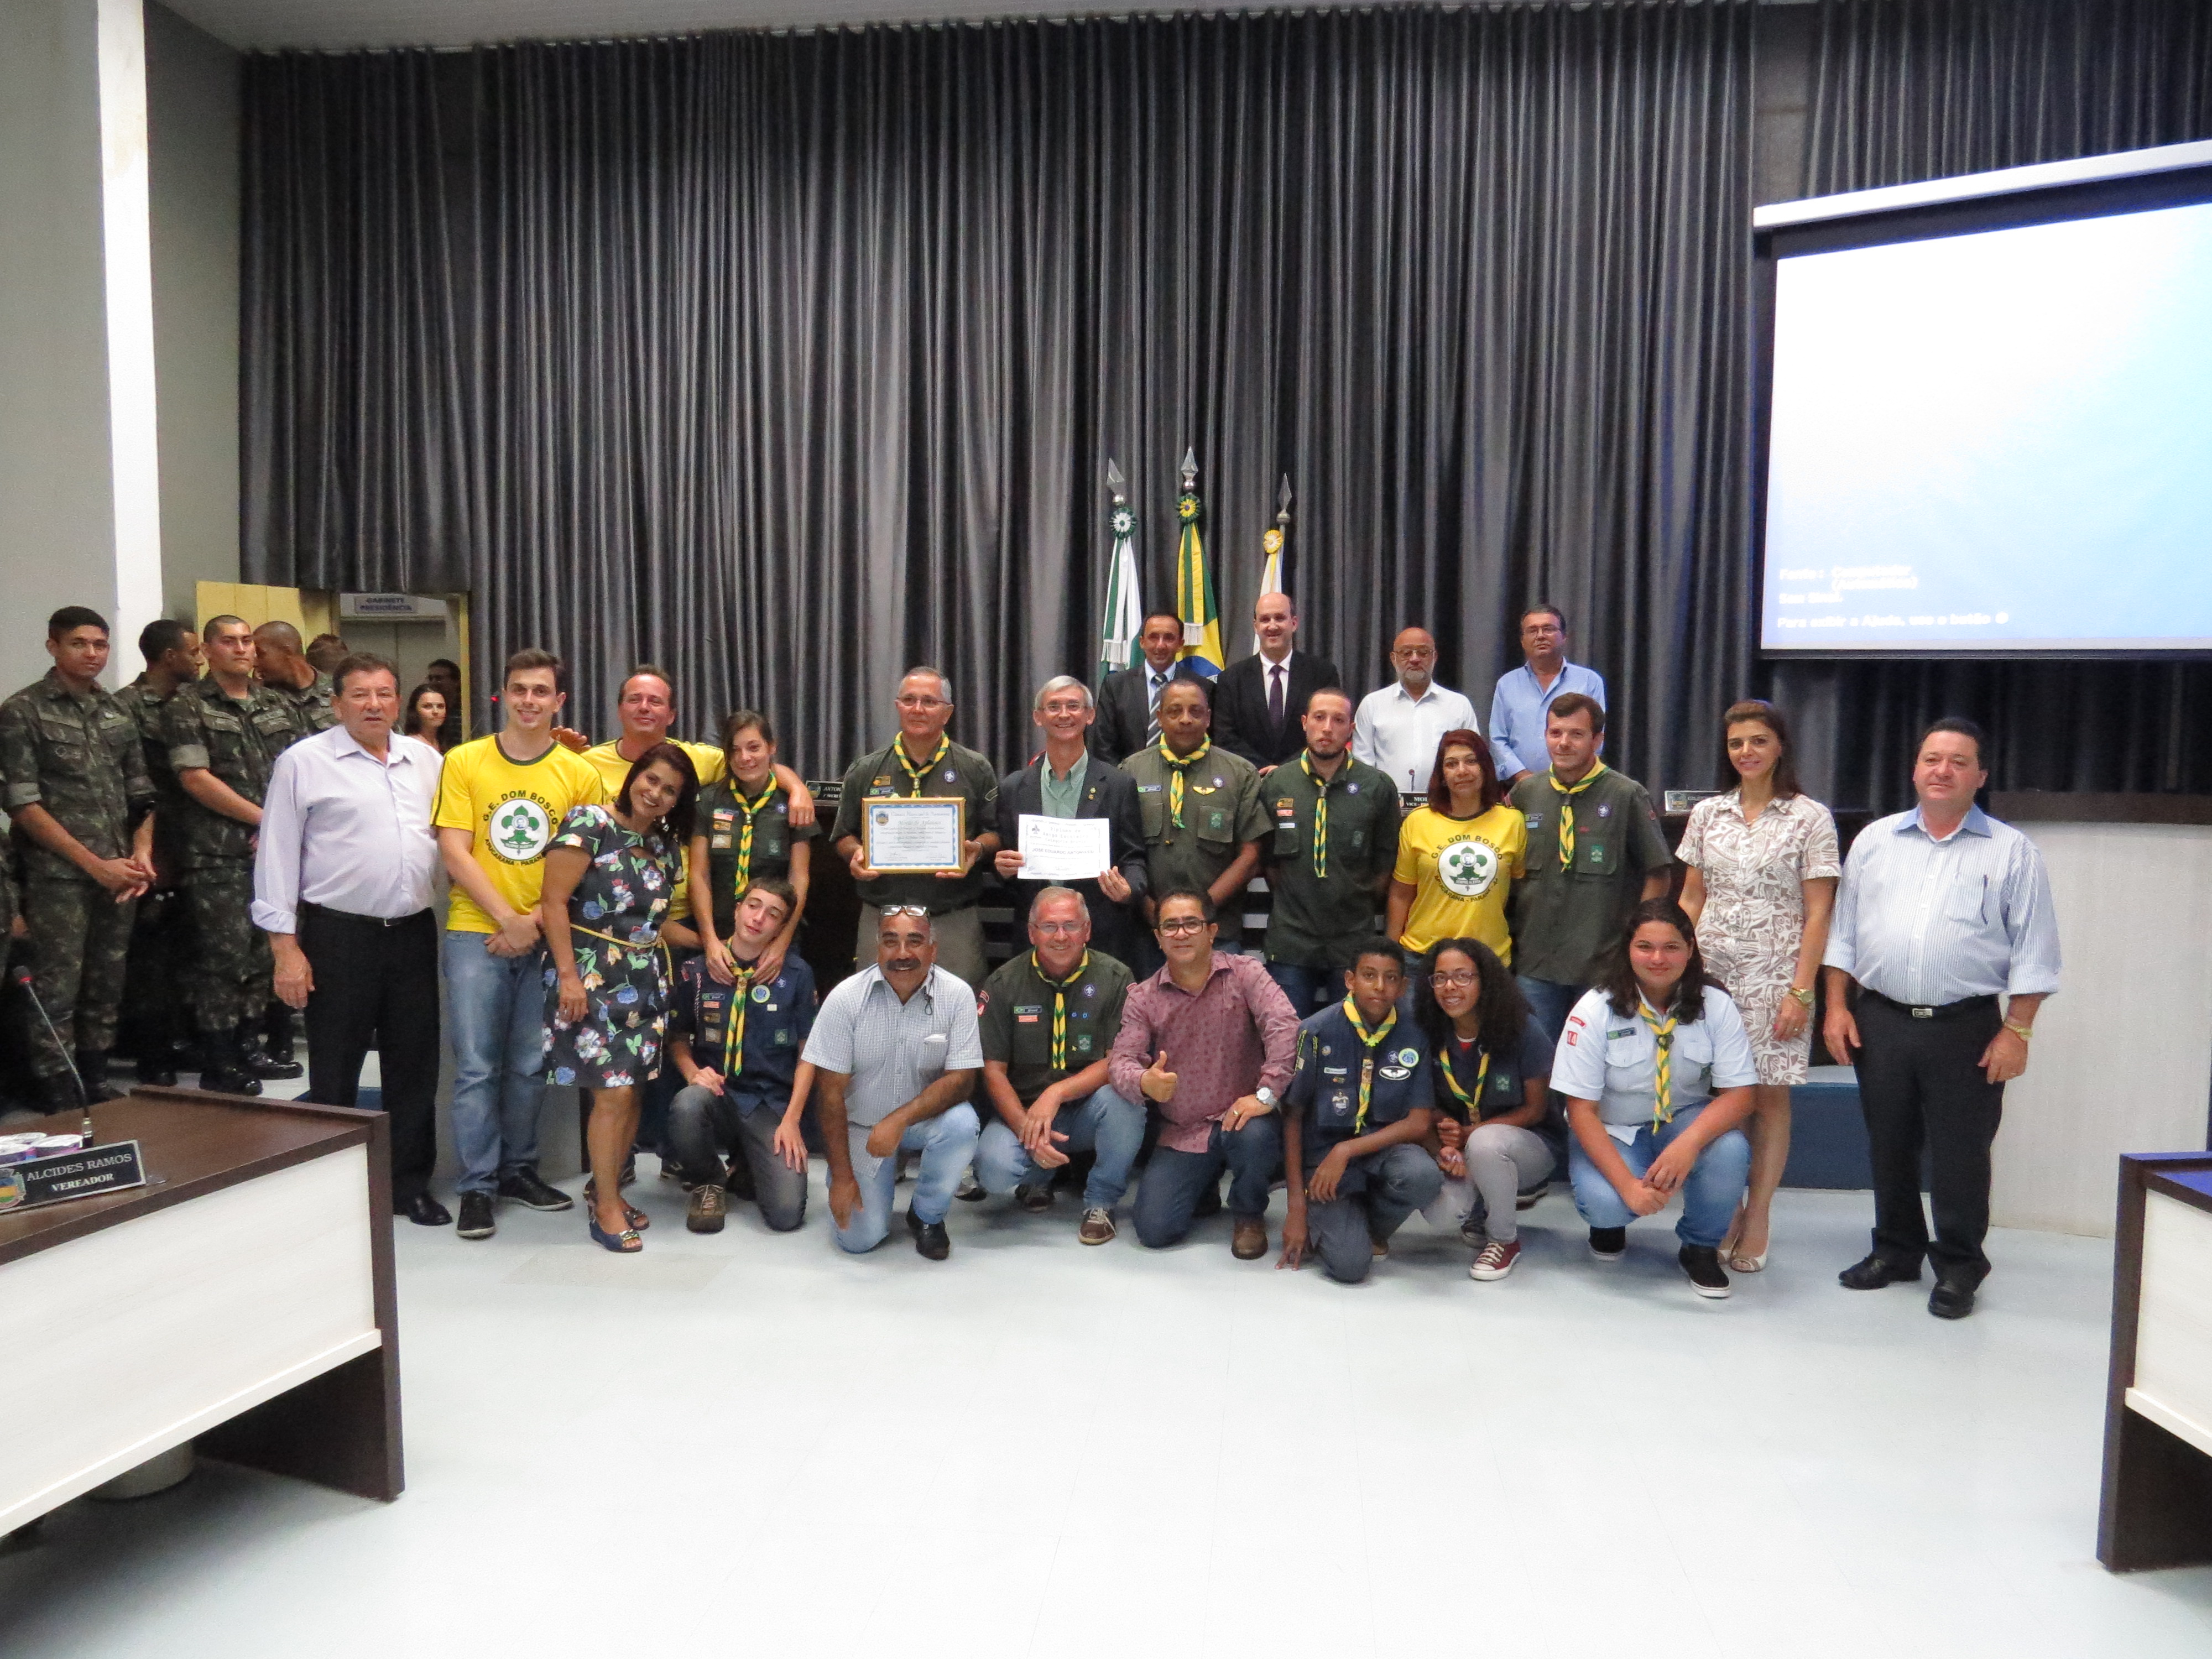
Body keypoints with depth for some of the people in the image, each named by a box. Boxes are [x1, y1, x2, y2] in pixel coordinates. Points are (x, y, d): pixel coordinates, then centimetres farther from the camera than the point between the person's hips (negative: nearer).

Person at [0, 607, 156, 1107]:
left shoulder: (118, 712, 13)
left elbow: (141, 794, 16)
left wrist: (142, 853, 0)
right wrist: (93, 864, -12)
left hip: (118, 874, 5)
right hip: (58, 875, -5)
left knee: (107, 985, 11)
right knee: (58, 990, -3)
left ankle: (97, 1082, 23)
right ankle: (59, 1099, 5)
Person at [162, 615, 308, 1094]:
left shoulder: (278, 706, 15)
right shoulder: (187, 708, -1)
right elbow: (196, 778, -9)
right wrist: (263, 818, -9)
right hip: (220, 857, -5)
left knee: (264, 955, 10)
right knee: (225, 959, -4)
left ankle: (245, 1050, 21)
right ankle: (218, 1065, 5)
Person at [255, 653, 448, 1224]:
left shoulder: (427, 760, 12)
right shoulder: (304, 762, -1)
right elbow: (277, 855, -3)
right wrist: (285, 945, -8)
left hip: (414, 933, 4)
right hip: (339, 936, -4)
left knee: (414, 1065, 10)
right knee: (335, 1070, 6)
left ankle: (411, 1184, 22)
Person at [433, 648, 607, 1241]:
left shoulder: (580, 775, 3)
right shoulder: (464, 763, 0)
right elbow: (454, 853, -5)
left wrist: (538, 922, -9)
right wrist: (508, 919, -12)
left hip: (546, 939, 2)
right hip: (476, 932, -1)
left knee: (530, 1065, 10)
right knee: (476, 1066, 0)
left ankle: (518, 1168, 26)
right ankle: (477, 1185, 11)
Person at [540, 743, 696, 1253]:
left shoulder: (666, 847, 13)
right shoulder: (590, 823, -7)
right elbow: (553, 901, -12)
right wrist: (567, 974, -16)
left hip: (646, 979, 6)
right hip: (593, 975, -6)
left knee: (633, 1090, 7)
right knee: (614, 1092, -8)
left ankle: (606, 1187, 25)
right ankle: (605, 1208, 7)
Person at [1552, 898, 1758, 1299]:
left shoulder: (1716, 1006, -11)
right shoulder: (1595, 1010, -18)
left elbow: (1738, 1094, -15)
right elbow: (1581, 1109, -18)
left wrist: (1689, 1143, -36)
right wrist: (1627, 1184, -30)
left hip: (1685, 1121, 2)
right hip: (1610, 1132, -2)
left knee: (1730, 1150, -31)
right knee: (1604, 1202, -32)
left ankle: (1701, 1248, -1)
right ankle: (1610, 1220, 10)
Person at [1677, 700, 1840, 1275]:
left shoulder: (1810, 817, -1)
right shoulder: (1707, 813, 8)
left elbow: (1816, 913, -4)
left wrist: (1800, 991, -10)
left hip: (1775, 976, -3)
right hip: (1710, 971, 3)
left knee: (1768, 1097, 2)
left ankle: (1758, 1219, 13)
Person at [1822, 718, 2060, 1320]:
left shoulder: (2012, 852, 1)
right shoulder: (1875, 840, 9)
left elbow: (2033, 950, -1)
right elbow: (1843, 930, 10)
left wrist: (2017, 1029, -7)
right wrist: (1837, 1006, 3)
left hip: (1966, 1028, -3)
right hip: (1880, 1022, 3)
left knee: (1960, 1154, 4)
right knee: (1888, 1146, 13)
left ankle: (1959, 1268, 18)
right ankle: (1896, 1251, 28)